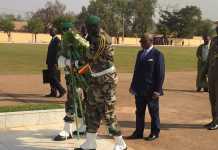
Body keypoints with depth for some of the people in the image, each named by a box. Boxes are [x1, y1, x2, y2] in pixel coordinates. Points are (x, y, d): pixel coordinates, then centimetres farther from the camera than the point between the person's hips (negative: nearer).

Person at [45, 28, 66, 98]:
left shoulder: (57, 40, -13)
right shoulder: (52, 40, 17)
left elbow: (57, 52, -19)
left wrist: (55, 63, -22)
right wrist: (47, 62, 18)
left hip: (54, 62, -10)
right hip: (50, 62, 10)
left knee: (53, 78, -11)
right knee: (51, 78, 8)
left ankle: (62, 90, -4)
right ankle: (53, 92, 11)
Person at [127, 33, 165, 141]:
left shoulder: (157, 54, -9)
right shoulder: (140, 53, 12)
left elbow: (160, 73, -12)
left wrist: (157, 90, -16)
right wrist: (133, 86, 12)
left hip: (151, 90, -6)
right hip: (139, 90, 6)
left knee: (153, 112, 7)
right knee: (139, 112, 12)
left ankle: (155, 133, 19)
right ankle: (138, 132, 21)